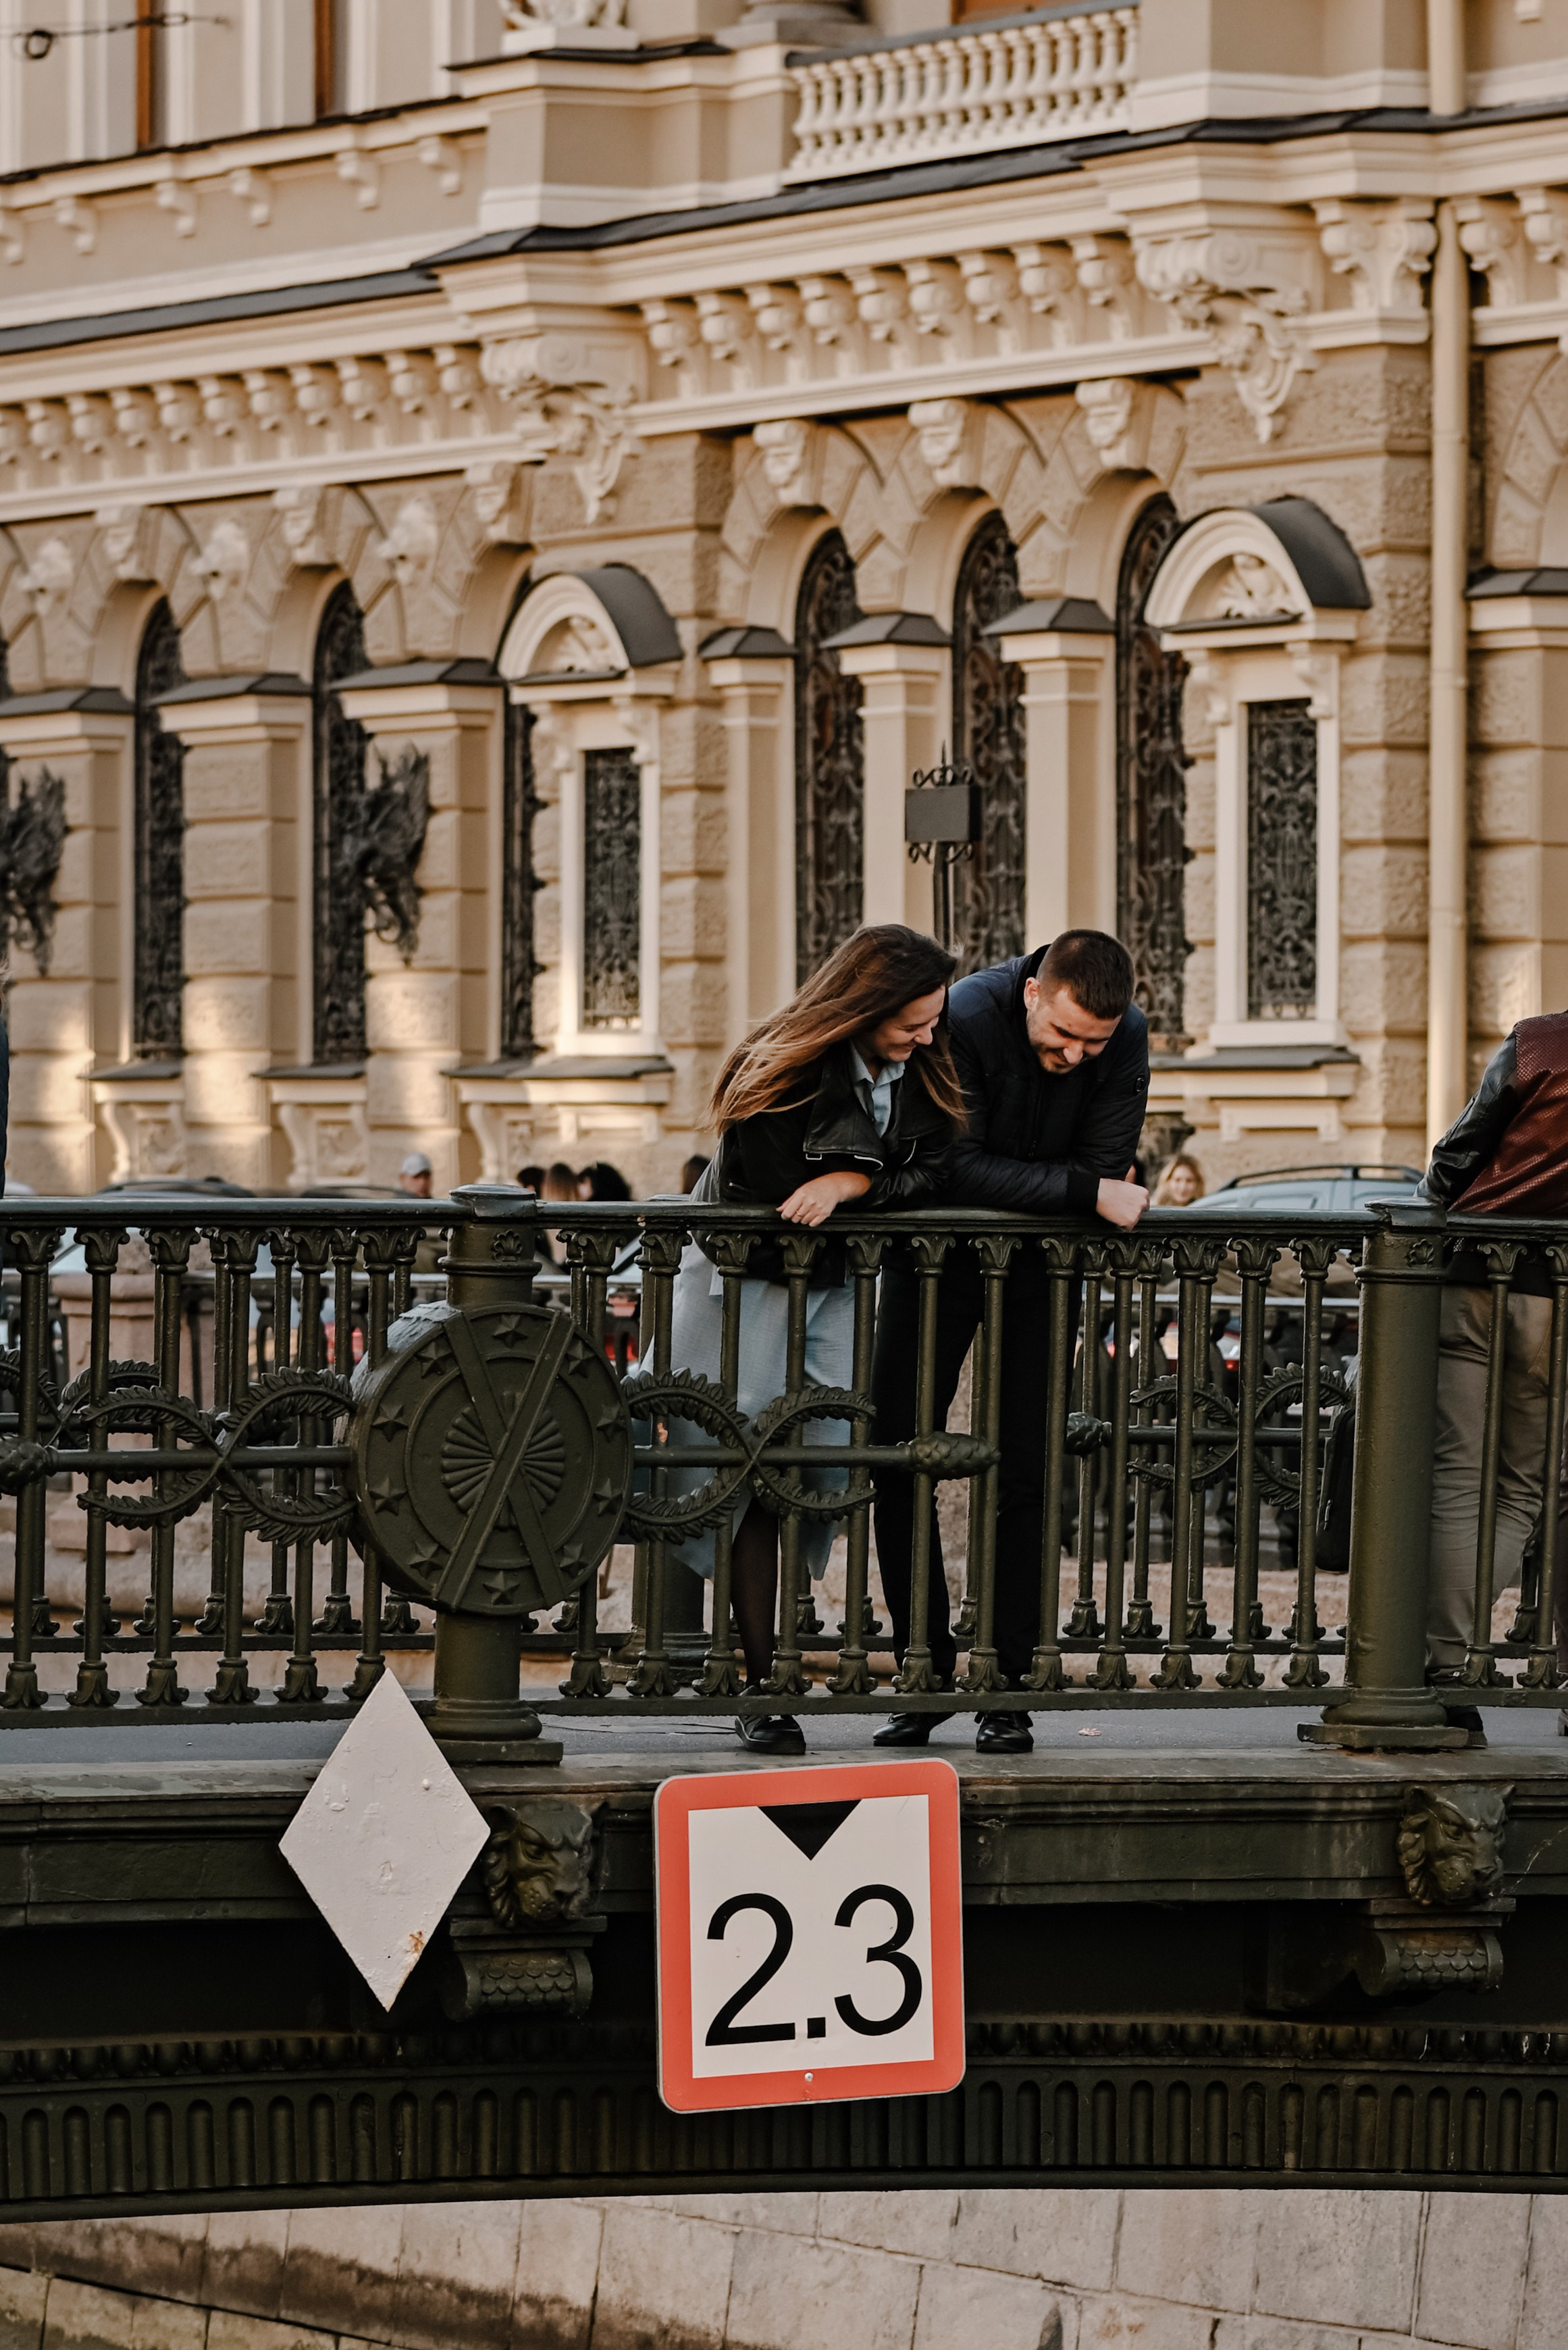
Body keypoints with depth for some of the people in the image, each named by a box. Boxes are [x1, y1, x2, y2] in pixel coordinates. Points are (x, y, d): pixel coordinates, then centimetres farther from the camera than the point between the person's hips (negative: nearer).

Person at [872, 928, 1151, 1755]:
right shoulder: (965, 1019, -27)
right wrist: (1083, 1191, -37)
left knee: (1024, 1470, -4)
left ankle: (1007, 1689, -1)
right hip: (937, 1252, -1)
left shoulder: (1127, 1039, -18)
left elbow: (1107, 1175, -18)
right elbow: (956, 1168, -31)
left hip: (1040, 1261, 1)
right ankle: (924, 1677, 8)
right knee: (899, 1461, -2)